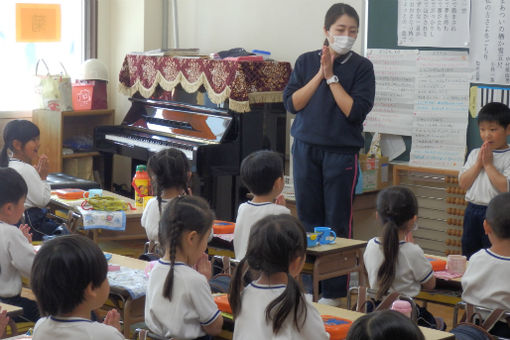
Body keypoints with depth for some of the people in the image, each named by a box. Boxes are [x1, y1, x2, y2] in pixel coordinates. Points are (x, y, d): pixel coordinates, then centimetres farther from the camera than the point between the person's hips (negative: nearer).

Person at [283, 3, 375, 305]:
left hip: (342, 152, -3)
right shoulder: (307, 62, 7)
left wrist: (331, 76, -11)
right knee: (308, 218, 8)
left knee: (337, 222, 0)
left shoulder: (361, 67, -1)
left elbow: (356, 111, -11)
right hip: (306, 149, 3)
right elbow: (291, 103, -1)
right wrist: (319, 74, -9)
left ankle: (334, 292, 9)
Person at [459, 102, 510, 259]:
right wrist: (478, 163, -9)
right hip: (472, 210, 6)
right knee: (468, 248, 16)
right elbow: (463, 183, 2)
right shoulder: (475, 154, 9)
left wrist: (488, 164, -15)